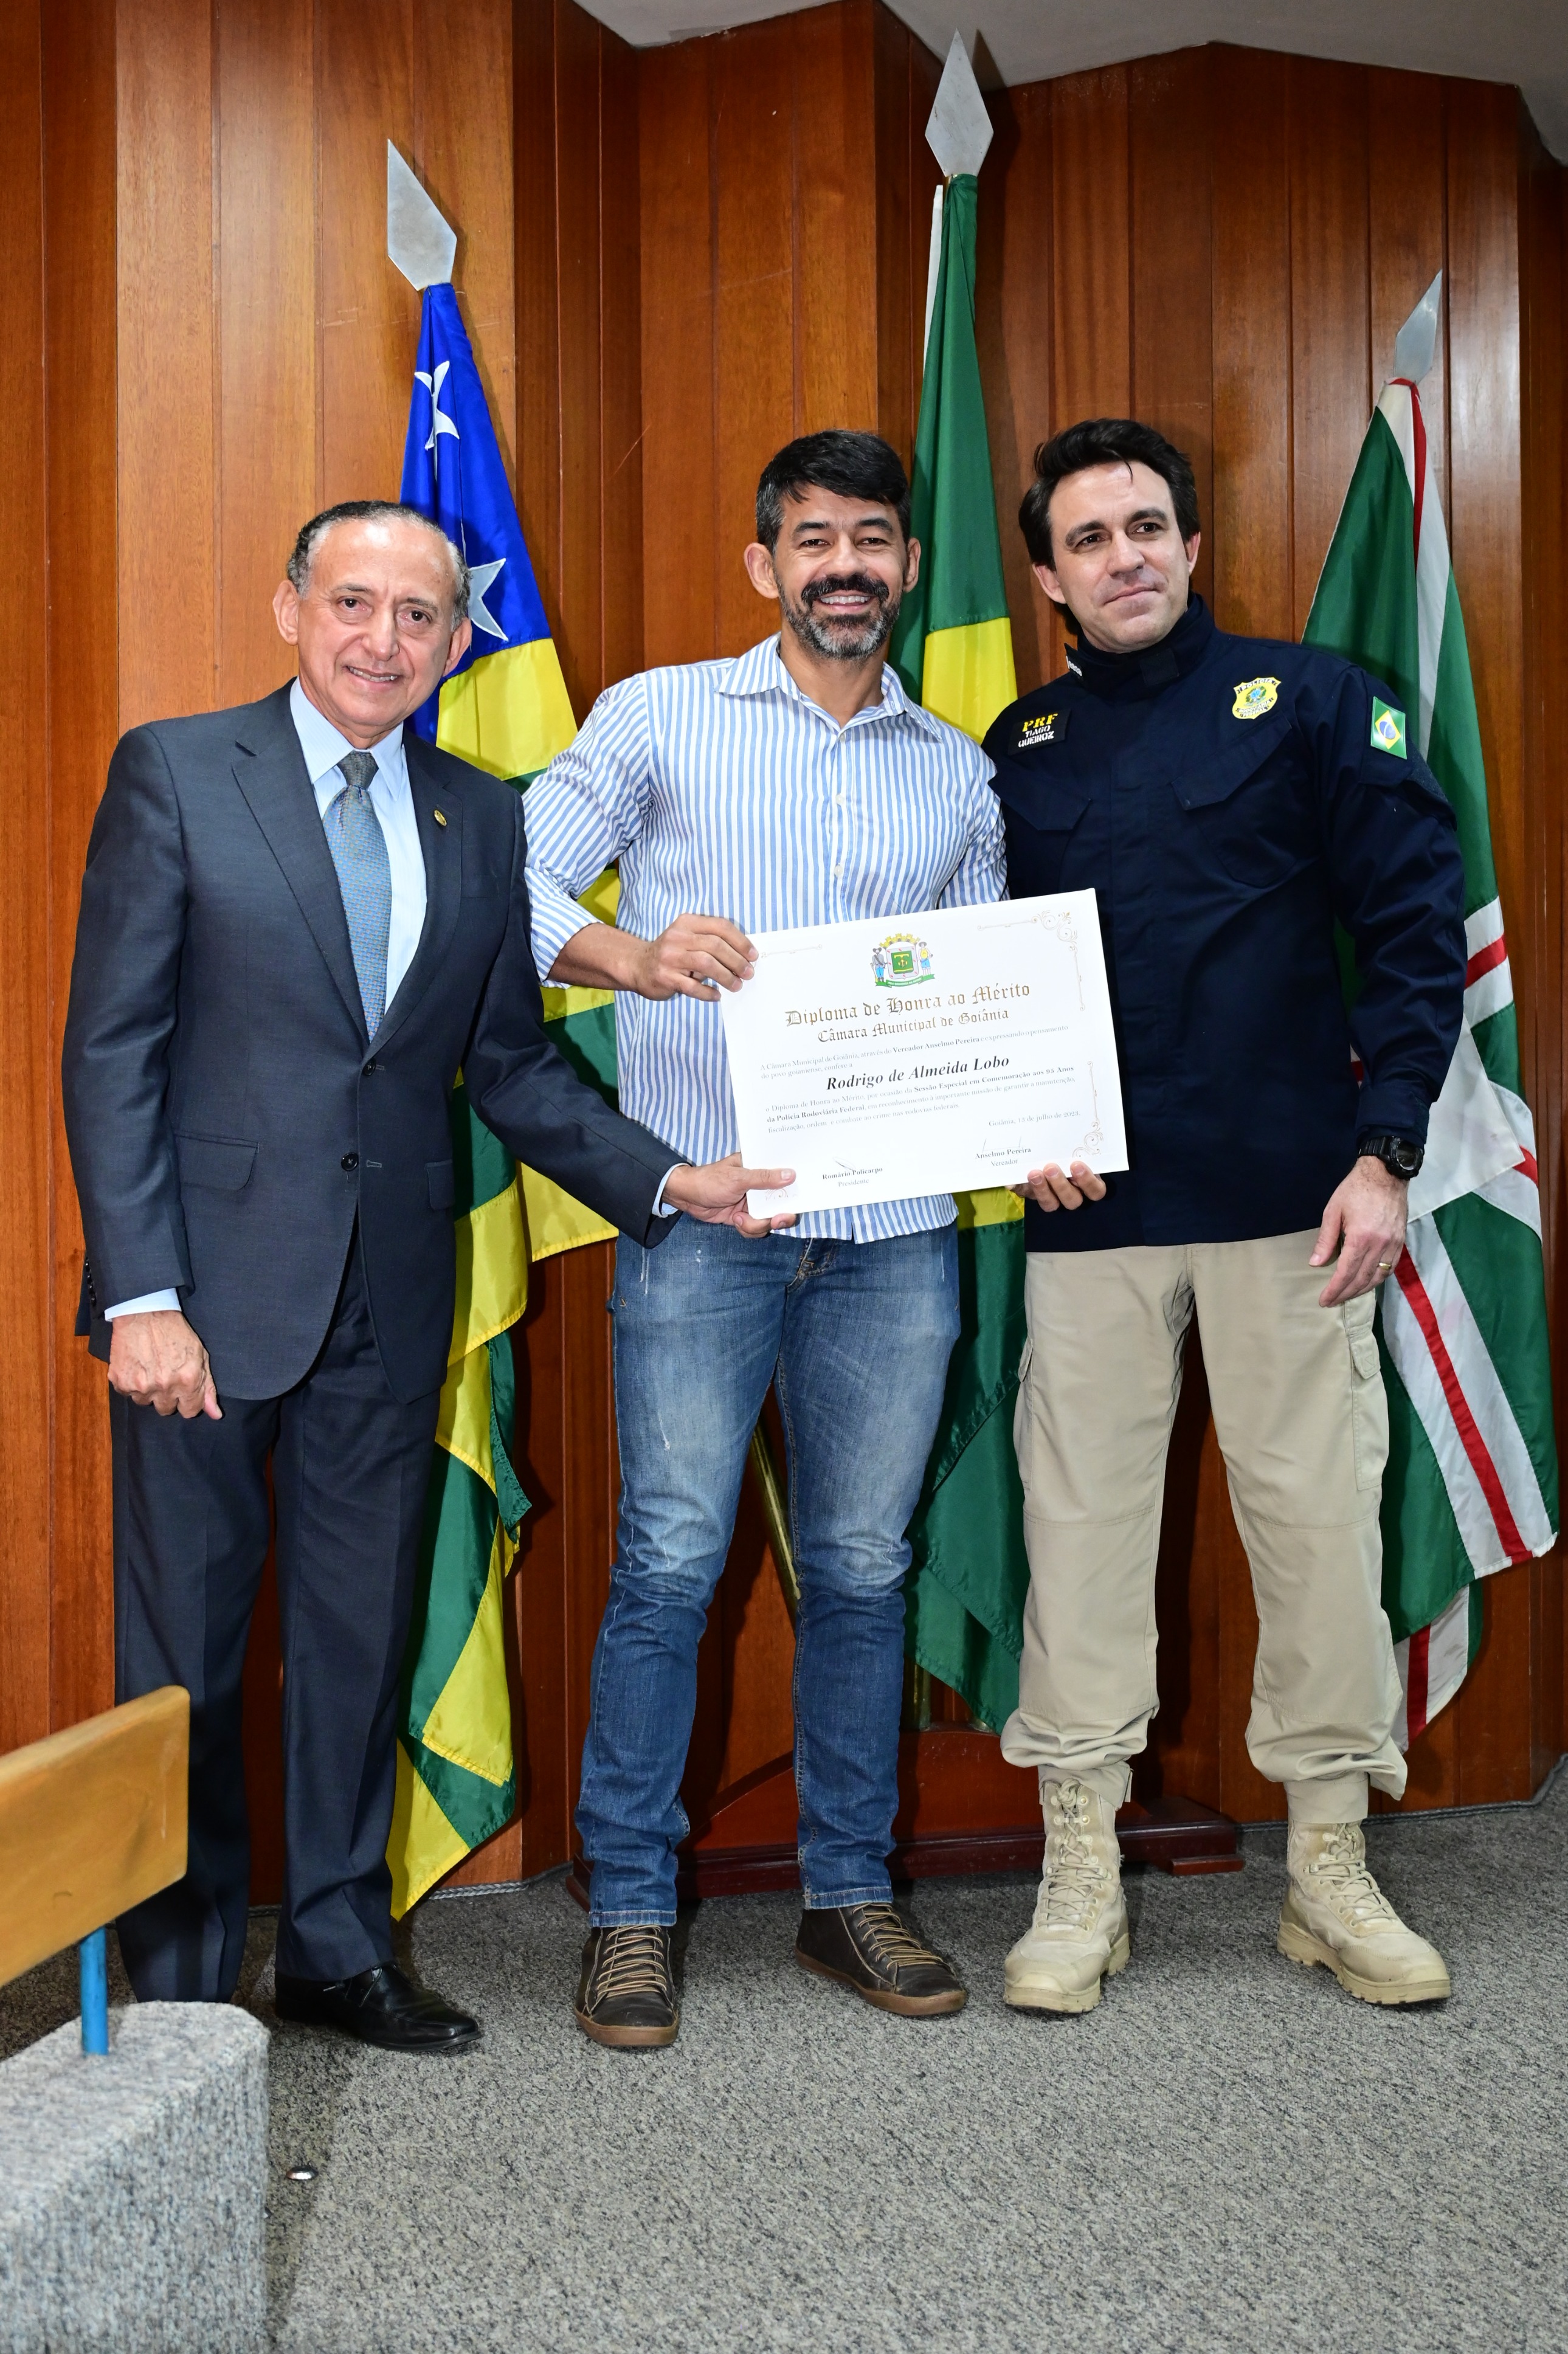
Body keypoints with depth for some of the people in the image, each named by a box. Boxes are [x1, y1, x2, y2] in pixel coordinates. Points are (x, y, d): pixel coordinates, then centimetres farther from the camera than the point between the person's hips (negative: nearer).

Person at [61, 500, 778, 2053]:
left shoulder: (482, 819, 9)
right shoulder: (174, 773, -3)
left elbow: (512, 1064, 12)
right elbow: (110, 1050, -7)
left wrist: (669, 1180, -2)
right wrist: (141, 1296, -14)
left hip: (389, 1295, 4)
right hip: (211, 1283, -3)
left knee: (361, 1632, 13)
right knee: (185, 1642, 7)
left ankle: (338, 1947, 29)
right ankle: (178, 1984, 23)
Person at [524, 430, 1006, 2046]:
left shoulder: (958, 774, 17)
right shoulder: (662, 718, 6)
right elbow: (511, 882, -2)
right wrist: (635, 957, -21)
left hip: (895, 1227, 3)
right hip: (700, 1210, -3)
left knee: (861, 1567, 9)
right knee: (670, 1561, -3)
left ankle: (847, 1891, 23)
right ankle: (631, 1909, 12)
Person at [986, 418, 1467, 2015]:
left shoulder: (1312, 704, 4)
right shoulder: (1016, 756, 12)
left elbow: (1417, 926, 0)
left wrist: (1385, 1147, -8)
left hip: (1289, 1197, -2)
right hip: (1088, 1209, 2)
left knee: (1319, 1517, 3)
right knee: (1082, 1521, 4)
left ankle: (1331, 1867, 19)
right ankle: (1082, 1877, 16)